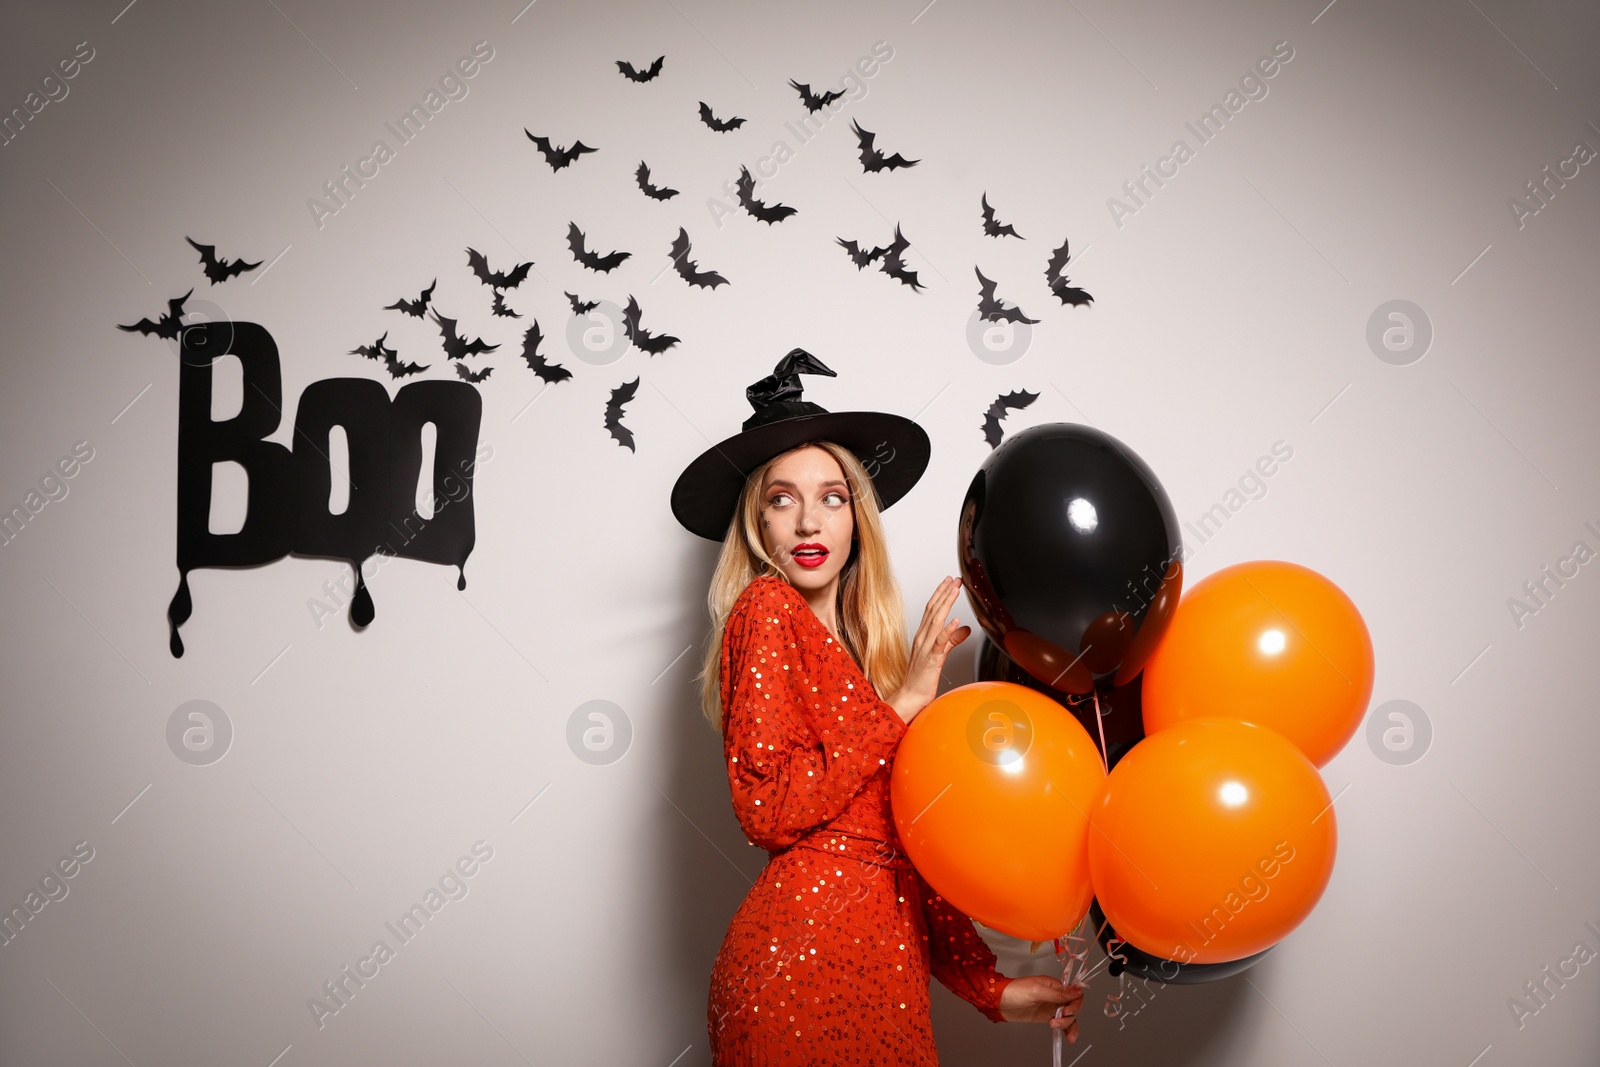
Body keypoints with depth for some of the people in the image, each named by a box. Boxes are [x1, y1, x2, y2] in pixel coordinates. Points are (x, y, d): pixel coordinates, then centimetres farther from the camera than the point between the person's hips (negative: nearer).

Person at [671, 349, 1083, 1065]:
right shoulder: (767, 611, -5)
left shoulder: (854, 645, 18)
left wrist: (988, 987, 9)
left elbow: (904, 849, 15)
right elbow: (767, 806, -15)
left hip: (882, 952, 8)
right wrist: (902, 703, -11)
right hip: (806, 958, -7)